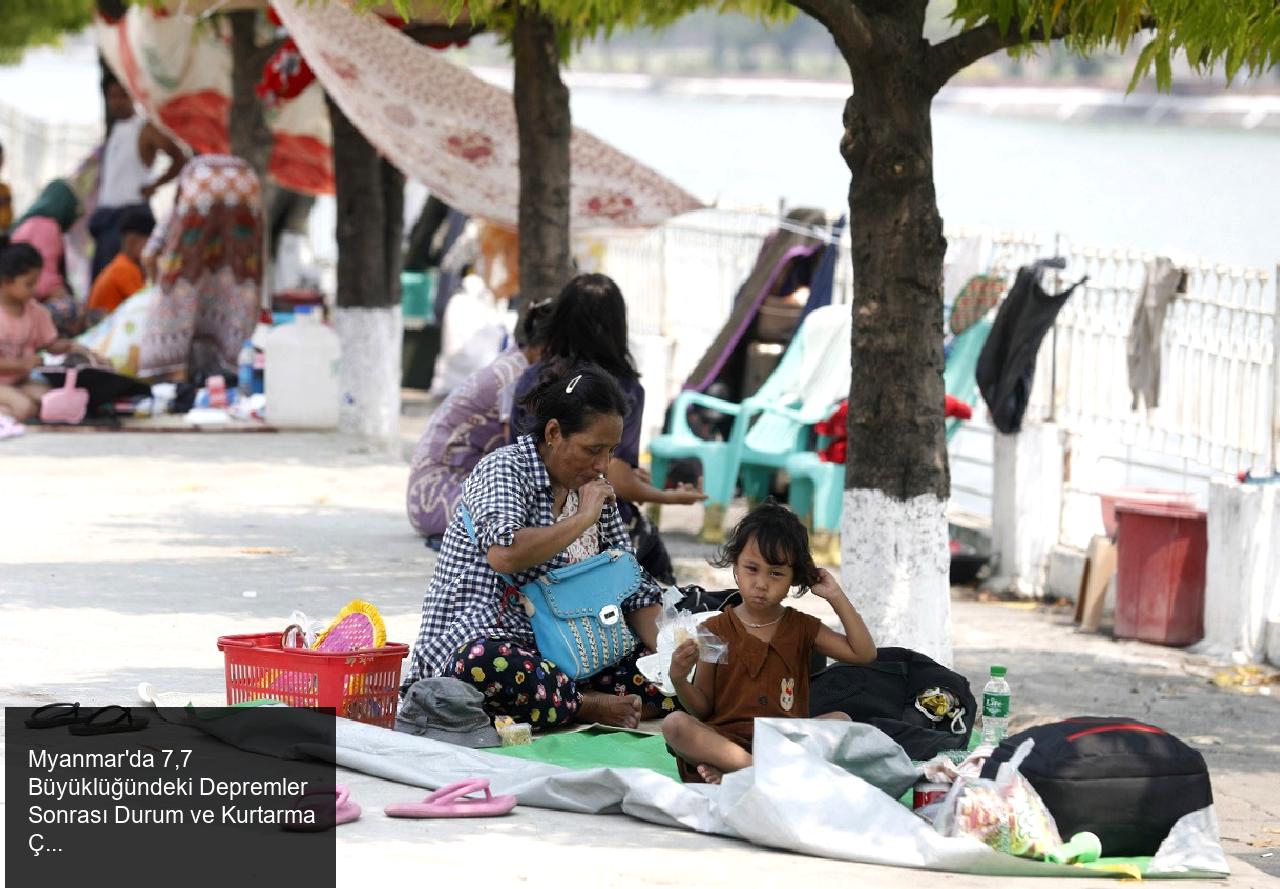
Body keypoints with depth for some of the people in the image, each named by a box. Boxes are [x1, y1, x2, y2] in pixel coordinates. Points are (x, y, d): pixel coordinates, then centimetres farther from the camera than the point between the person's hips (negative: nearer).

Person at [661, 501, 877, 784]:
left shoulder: (801, 627, 14)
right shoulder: (717, 630, 7)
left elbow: (864, 653, 7)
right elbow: (702, 707, 7)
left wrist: (837, 598, 5)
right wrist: (679, 680, -14)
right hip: (724, 738, -2)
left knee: (840, 720, -26)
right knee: (674, 724, -29)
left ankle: (731, 772, -36)